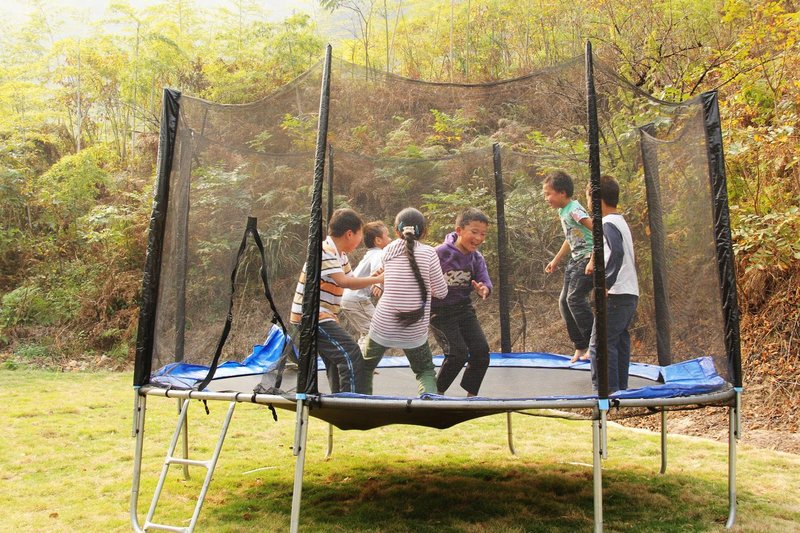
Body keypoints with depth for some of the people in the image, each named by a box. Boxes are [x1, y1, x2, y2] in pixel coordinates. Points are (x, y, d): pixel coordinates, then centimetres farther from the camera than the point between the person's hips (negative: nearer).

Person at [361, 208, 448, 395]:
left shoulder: (388, 251, 0)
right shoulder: (428, 253, -6)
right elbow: (441, 292, -1)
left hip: (383, 326, 1)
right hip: (415, 331, -1)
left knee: (365, 367, 23)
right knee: (426, 371, 20)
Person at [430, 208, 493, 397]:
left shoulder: (477, 258, 0)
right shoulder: (440, 253, -17)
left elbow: (485, 282, -8)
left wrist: (483, 289, -29)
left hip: (464, 308, 6)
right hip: (440, 311, -6)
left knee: (481, 351, -2)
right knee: (458, 354, -15)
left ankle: (471, 395, 17)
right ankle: (437, 392, 8)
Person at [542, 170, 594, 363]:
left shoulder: (574, 209, -17)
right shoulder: (562, 212, 13)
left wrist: (594, 258, -30)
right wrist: (556, 260, 33)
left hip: (587, 258, -10)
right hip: (575, 260, 10)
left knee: (575, 298, -19)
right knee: (564, 301, 7)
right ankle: (580, 346, 16)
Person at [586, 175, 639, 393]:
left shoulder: (608, 223, -11)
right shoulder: (621, 222, 19)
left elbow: (617, 252, -29)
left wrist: (605, 283, -27)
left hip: (615, 295, -10)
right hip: (631, 294, 10)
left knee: (599, 344, -9)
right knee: (620, 343, 13)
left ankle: (606, 391, -11)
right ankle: (620, 389, 17)